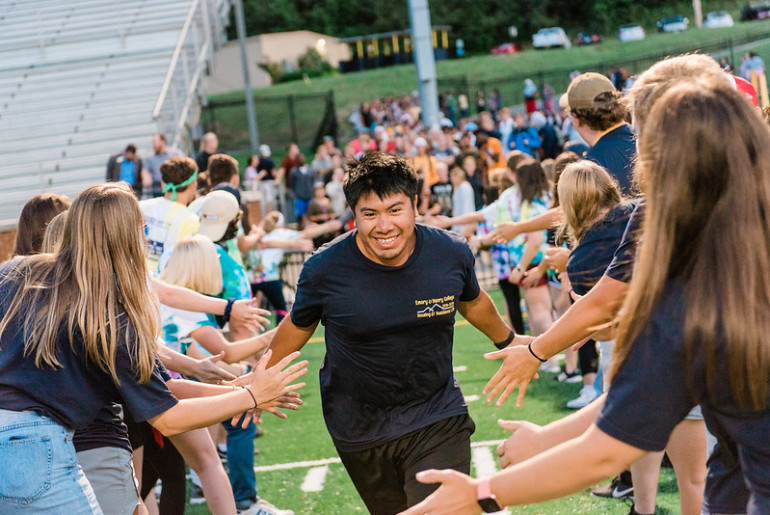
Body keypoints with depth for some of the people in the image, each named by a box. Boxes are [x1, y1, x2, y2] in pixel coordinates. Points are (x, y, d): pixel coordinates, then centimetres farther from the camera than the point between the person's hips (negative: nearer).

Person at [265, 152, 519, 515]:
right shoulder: (324, 270, -16)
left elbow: (473, 302, 12)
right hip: (359, 430, 0)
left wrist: (510, 342, 28)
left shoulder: (452, 254, -11)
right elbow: (297, 326, 5)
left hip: (437, 420, 0)